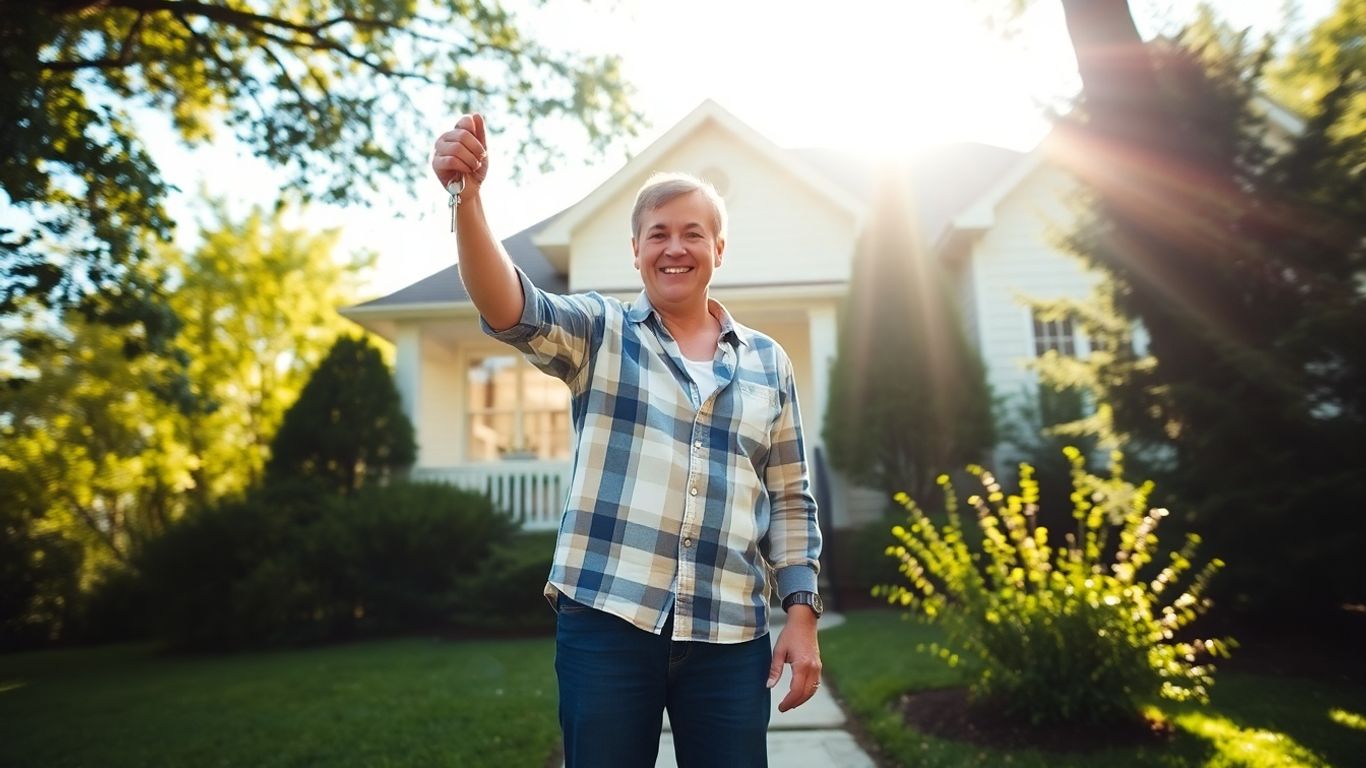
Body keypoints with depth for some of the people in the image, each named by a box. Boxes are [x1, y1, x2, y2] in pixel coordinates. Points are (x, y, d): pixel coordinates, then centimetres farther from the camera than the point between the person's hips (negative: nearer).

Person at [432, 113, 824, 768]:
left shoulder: (769, 362, 10)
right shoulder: (600, 333, 4)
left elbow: (791, 500, 11)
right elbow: (509, 310, -16)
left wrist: (802, 612, 4)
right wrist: (467, 198, -32)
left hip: (730, 636, 2)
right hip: (606, 618, -1)